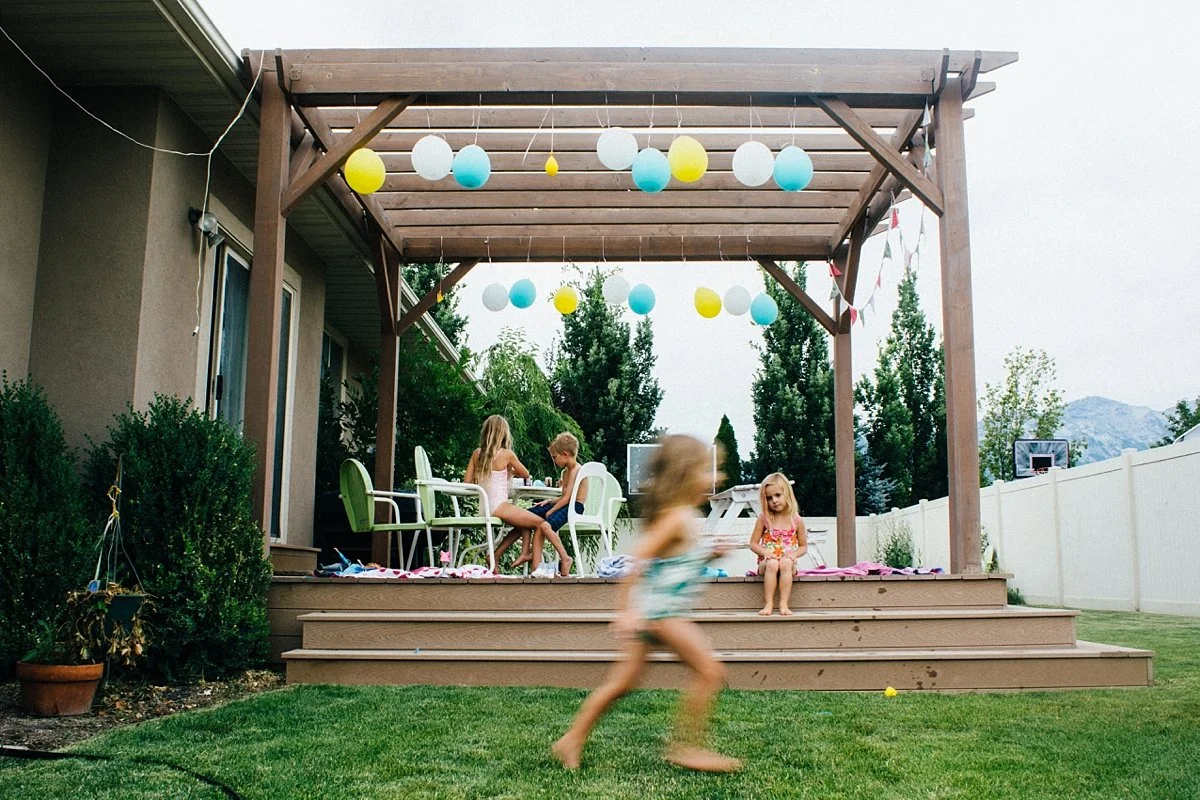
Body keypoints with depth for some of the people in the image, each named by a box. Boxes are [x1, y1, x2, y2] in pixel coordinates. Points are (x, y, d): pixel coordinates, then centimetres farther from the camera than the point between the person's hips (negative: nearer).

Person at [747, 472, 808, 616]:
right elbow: (753, 543, 4)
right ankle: (768, 603, -34)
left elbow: (804, 546, 8)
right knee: (772, 564, -35)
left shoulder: (796, 520, 2)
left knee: (786, 564, -36)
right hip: (767, 561, 0)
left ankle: (783, 604, -35)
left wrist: (794, 554, -13)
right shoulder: (763, 519, 2)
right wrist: (766, 552, -15)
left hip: (788, 562, 0)